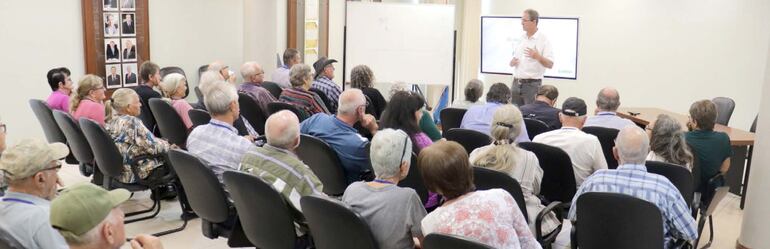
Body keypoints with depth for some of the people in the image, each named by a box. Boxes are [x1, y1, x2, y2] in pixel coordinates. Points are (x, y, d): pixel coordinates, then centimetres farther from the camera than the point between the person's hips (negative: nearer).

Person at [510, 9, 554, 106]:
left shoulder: (544, 39, -7)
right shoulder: (521, 38, 11)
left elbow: (550, 65, -12)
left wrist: (538, 57, -29)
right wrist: (512, 62, -4)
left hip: (532, 84, -6)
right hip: (516, 83, 6)